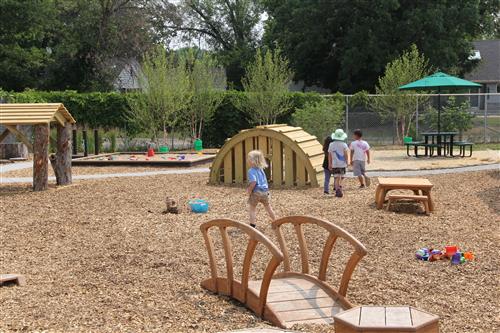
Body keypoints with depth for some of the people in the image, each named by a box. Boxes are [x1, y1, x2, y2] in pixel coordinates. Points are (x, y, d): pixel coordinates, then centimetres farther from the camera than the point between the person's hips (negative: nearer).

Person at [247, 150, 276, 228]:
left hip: (256, 192, -8)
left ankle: (252, 224, 2)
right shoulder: (261, 169, 12)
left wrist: (249, 191, -15)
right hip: (265, 191, 8)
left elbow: (253, 182, -26)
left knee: (252, 209, 5)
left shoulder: (251, 170, -14)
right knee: (268, 208, 21)